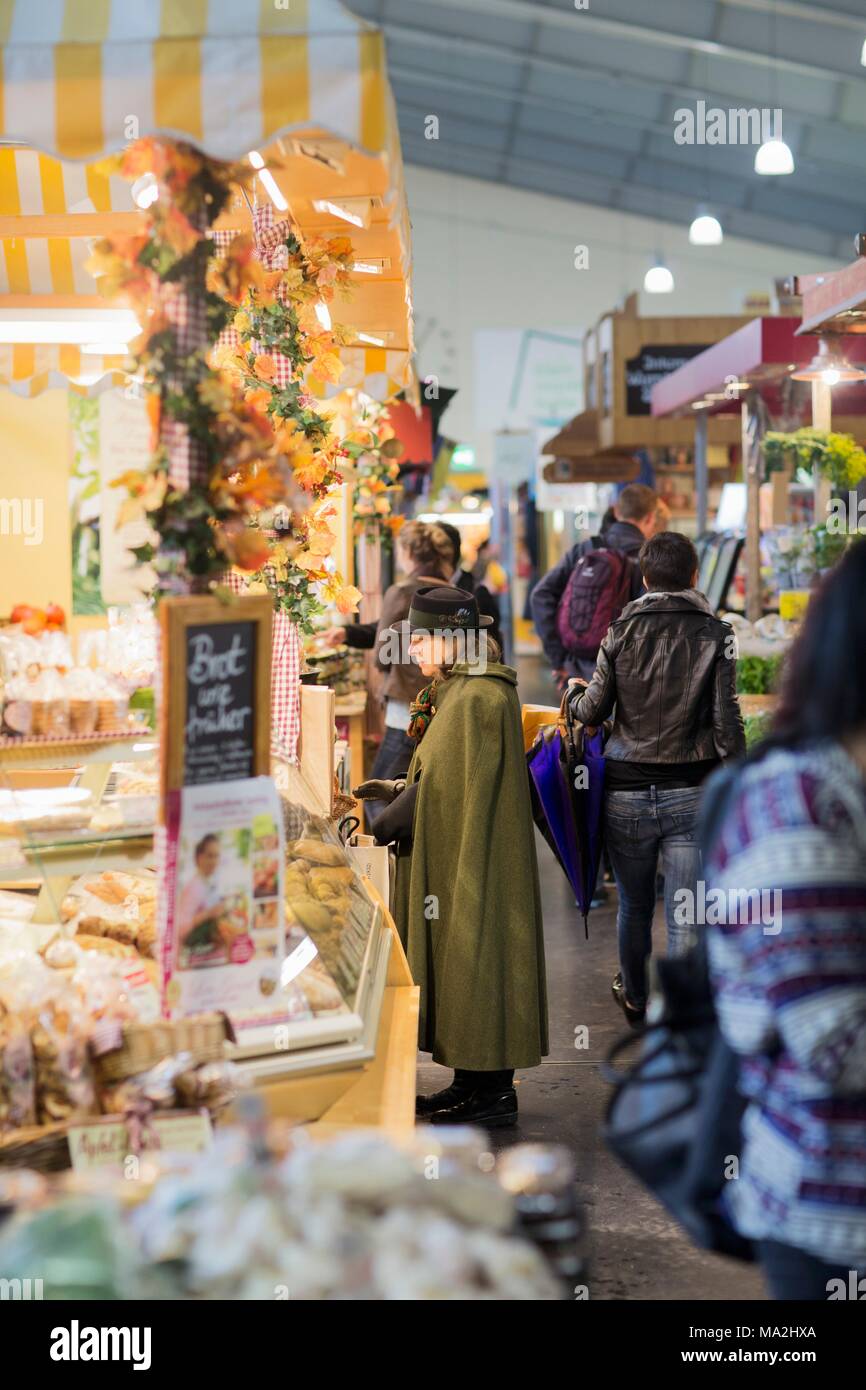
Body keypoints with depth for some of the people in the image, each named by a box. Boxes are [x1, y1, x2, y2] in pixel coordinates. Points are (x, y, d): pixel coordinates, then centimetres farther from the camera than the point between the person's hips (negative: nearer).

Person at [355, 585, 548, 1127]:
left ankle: (493, 1092, 6)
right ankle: (475, 1081, 22)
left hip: (472, 862, -10)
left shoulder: (476, 699, -19)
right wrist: (395, 789, 6)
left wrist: (382, 827, -10)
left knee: (474, 958, -3)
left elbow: (442, 786, -19)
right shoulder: (461, 692, 12)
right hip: (460, 860, 10)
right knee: (462, 960, 14)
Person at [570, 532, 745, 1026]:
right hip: (692, 792, -2)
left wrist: (576, 696, 26)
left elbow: (593, 712, 3)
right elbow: (727, 722, -7)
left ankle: (634, 998, 39)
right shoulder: (716, 634, -4)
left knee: (635, 905, 19)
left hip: (627, 791, 2)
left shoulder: (621, 631, 0)